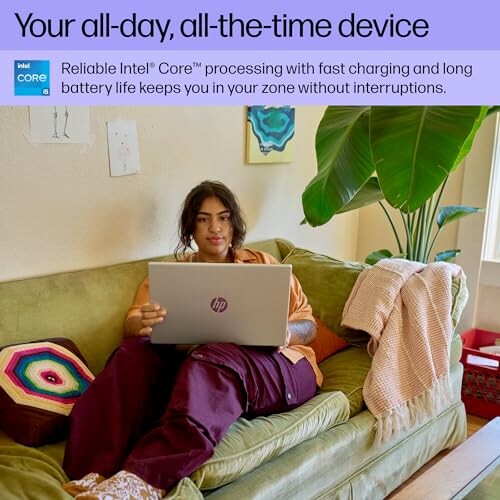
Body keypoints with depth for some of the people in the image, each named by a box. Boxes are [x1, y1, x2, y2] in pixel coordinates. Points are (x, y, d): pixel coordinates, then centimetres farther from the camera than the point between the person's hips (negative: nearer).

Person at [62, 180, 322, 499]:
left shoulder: (262, 264, 17)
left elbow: (308, 326, 13)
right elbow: (130, 326, 6)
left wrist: (284, 331, -13)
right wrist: (143, 324, -20)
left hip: (276, 363, -1)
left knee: (209, 362, -36)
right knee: (135, 353, -26)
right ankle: (96, 473, -37)